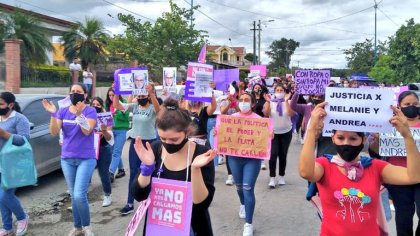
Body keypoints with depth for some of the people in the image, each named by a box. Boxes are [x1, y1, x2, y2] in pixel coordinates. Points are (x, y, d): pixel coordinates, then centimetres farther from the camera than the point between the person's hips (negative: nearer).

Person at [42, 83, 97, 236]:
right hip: (67, 159, 5)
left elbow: (87, 131, -19)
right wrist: (53, 114, -17)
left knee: (79, 195, -14)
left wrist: (79, 114, -31)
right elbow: (54, 132, -4)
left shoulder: (90, 111, -6)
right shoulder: (63, 112, 6)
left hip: (86, 159, -4)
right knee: (73, 196, 11)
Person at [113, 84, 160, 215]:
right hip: (135, 143, 4)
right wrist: (116, 92, -20)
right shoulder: (134, 107, 4)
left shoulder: (152, 108, -9)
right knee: (133, 173, 7)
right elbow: (117, 105, -5)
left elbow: (158, 108, -34)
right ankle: (130, 204, 14)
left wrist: (151, 93, -47)